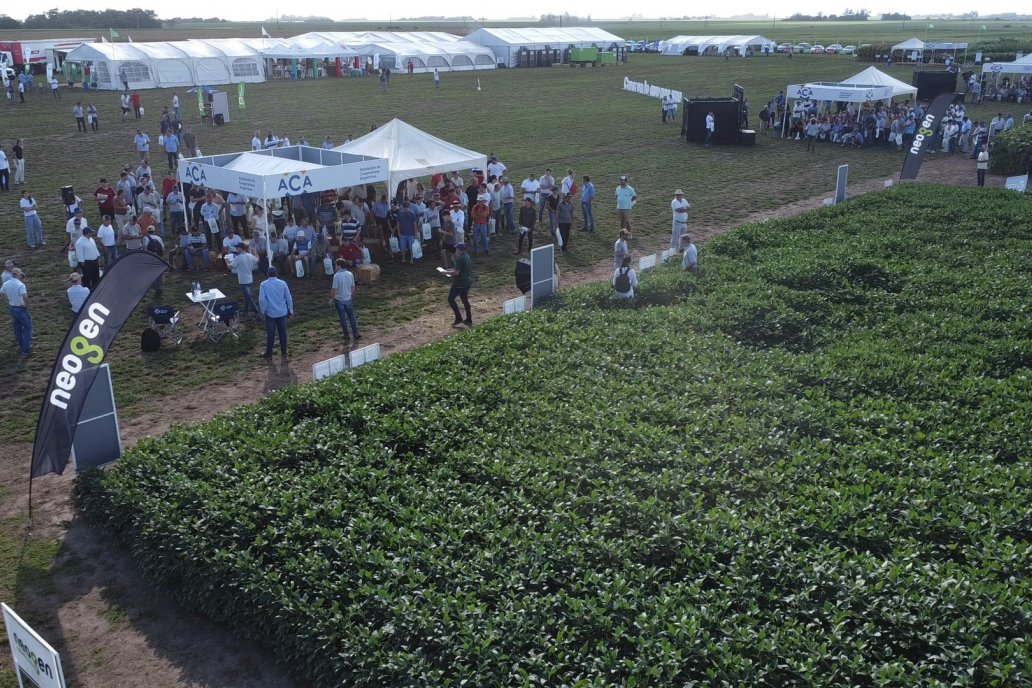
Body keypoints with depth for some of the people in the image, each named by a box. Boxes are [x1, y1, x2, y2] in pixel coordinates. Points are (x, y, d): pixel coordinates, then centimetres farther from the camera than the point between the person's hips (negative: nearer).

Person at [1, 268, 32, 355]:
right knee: (27, 327, 5)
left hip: (12, 308, 7)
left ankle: (21, 345, 34)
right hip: (21, 308, -7)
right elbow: (25, 297, -35)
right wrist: (26, 306, -19)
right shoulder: (20, 284, -24)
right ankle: (26, 348, 3)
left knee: (18, 327, 22)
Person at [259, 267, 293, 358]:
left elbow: (261, 299, -14)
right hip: (282, 313, 2)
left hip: (270, 313, -2)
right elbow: (289, 298, -1)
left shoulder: (264, 284, -9)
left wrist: (263, 311, 1)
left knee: (270, 334, 7)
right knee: (282, 333, 11)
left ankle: (269, 353, 15)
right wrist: (291, 311, 9)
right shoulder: (283, 283, -4)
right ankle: (283, 352, 18)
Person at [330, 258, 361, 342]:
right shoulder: (350, 274, -3)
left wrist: (332, 299, -4)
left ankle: (346, 334, 19)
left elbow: (334, 289, -17)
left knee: (342, 318, 10)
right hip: (348, 299, 4)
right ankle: (355, 333, 9)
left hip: (339, 300, -4)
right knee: (351, 316, 12)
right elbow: (353, 287, 5)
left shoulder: (337, 275, -19)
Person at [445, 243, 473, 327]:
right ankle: (469, 320, 21)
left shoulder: (460, 259, -21)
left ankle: (458, 318, 0)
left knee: (451, 299, 2)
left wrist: (447, 272, -9)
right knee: (465, 300, 18)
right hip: (467, 282, 9)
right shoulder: (467, 257, 9)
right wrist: (452, 269, 16)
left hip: (460, 283, -9)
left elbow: (456, 272, -23)